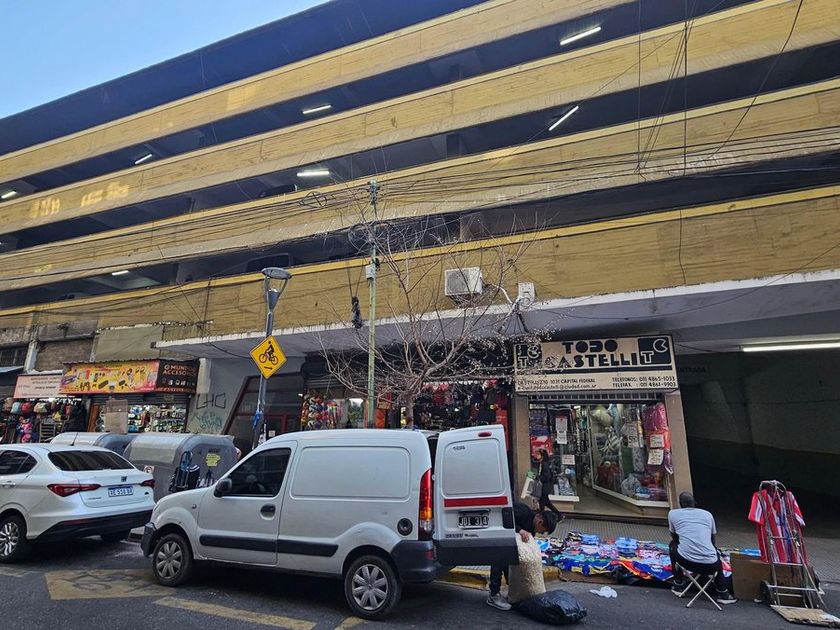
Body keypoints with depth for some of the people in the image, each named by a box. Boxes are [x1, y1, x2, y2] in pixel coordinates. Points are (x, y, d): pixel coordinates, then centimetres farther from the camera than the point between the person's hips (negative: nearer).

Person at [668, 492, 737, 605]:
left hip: (686, 562, -2)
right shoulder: (707, 514, 17)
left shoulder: (673, 514, 13)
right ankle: (722, 593, 31)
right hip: (710, 566, 2)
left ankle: (679, 585, 35)